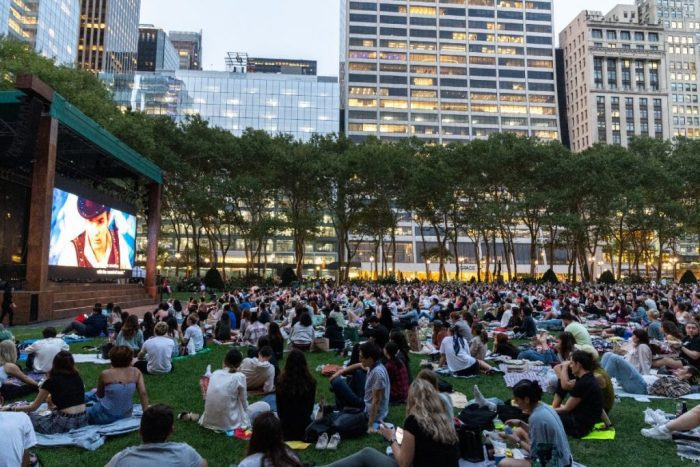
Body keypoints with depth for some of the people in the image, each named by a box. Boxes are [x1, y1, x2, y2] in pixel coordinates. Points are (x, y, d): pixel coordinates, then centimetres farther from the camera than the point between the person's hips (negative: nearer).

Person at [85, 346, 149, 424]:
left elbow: (99, 395, 1)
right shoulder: (136, 372, -9)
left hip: (105, 416, -5)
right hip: (125, 415, 5)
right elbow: (143, 393, -12)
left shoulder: (105, 374, -15)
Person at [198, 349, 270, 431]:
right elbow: (243, 403, -3)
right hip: (228, 423, -5)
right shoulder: (239, 376, -13)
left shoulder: (215, 373, 1)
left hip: (209, 420, 6)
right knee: (265, 406, 8)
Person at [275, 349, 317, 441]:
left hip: (285, 427, 1)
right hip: (304, 426, 0)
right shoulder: (310, 381, -18)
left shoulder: (281, 381, -17)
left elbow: (279, 408, -4)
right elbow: (310, 407, -2)